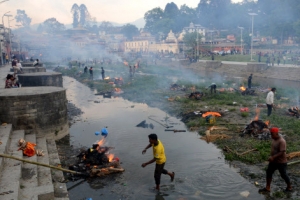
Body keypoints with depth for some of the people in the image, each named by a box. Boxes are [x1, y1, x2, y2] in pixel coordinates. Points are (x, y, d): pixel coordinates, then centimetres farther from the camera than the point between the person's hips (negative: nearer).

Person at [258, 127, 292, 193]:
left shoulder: (282, 141, -25)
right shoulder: (274, 139, 2)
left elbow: (282, 152, -29)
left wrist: (273, 157, -32)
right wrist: (271, 157, 11)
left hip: (281, 162, -9)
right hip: (273, 161, 9)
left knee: (283, 175, 7)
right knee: (269, 172, 10)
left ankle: (289, 187, 30)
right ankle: (267, 188, 20)